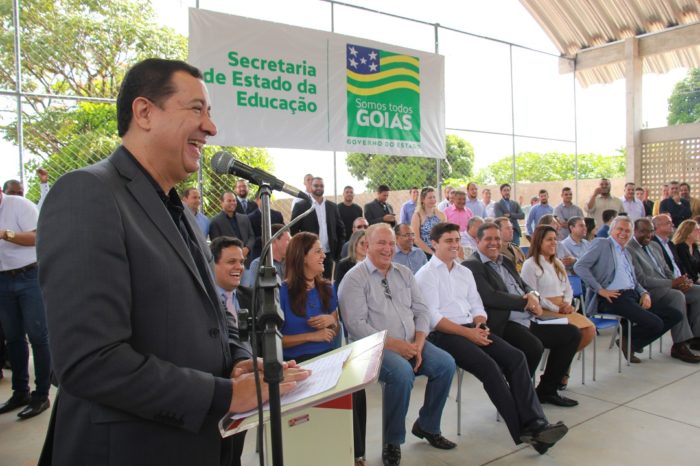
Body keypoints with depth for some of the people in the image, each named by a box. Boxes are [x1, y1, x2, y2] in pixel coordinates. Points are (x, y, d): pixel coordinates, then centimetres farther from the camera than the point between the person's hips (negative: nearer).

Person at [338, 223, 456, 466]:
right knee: (402, 372, -32)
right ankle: (392, 441, -9)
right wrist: (393, 344, -21)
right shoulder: (354, 278, -7)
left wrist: (418, 344, -8)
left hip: (410, 344, 7)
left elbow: (421, 310, 9)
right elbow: (356, 324, -16)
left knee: (446, 364, -11)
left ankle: (427, 425, 12)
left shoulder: (404, 273, 13)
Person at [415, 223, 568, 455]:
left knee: (516, 357, -15)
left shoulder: (465, 272, 20)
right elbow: (432, 318, -11)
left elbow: (477, 306, 19)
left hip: (472, 329, 7)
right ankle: (523, 429, -17)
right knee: (489, 366, -27)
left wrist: (479, 325, -5)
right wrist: (468, 333, -17)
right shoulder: (426, 274, -2)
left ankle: (535, 424, -19)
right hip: (443, 334, -7)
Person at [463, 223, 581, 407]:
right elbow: (490, 297, -19)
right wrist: (525, 302, -12)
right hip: (503, 324, -10)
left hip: (528, 320, 10)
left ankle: (546, 390, 18)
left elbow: (524, 286, 23)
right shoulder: (472, 265, -8)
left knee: (572, 333, 8)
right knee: (534, 346, -33)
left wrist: (533, 295, -3)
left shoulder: (506, 262, 22)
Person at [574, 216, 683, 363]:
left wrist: (644, 293, 3)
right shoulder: (602, 243, 0)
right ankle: (627, 341, 6)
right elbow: (579, 266, -13)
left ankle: (632, 343, 7)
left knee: (675, 315, 0)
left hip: (632, 296, 9)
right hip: (613, 298, -8)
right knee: (655, 323, -22)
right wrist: (600, 290, -16)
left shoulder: (626, 253, 25)